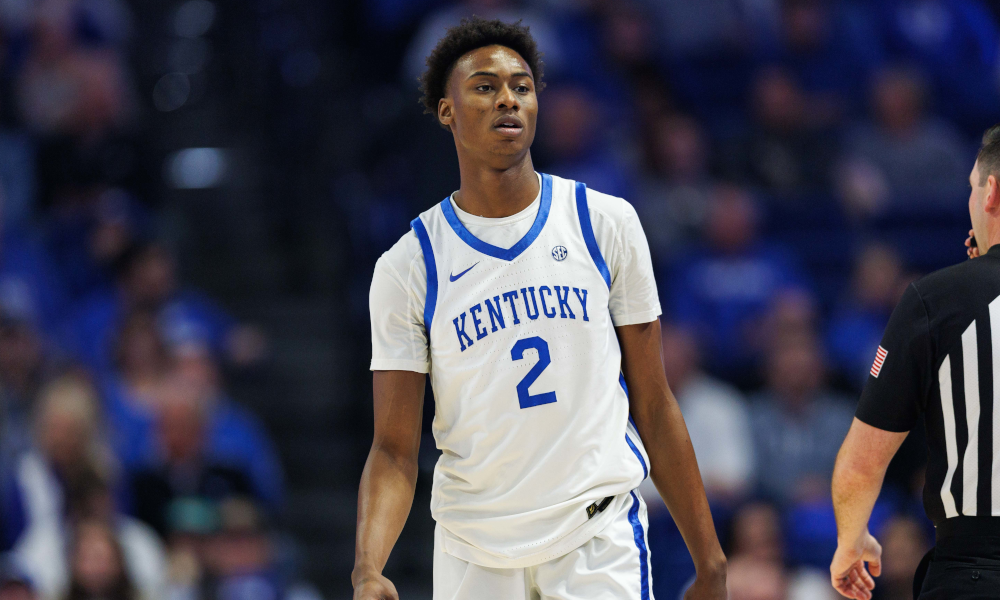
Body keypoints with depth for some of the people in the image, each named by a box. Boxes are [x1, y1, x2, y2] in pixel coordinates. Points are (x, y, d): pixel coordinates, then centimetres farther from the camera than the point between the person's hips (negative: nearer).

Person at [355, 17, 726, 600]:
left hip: (599, 537, 0)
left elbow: (653, 407, 6)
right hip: (473, 547, 0)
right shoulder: (407, 267, 0)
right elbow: (395, 447, -2)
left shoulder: (607, 223, 3)